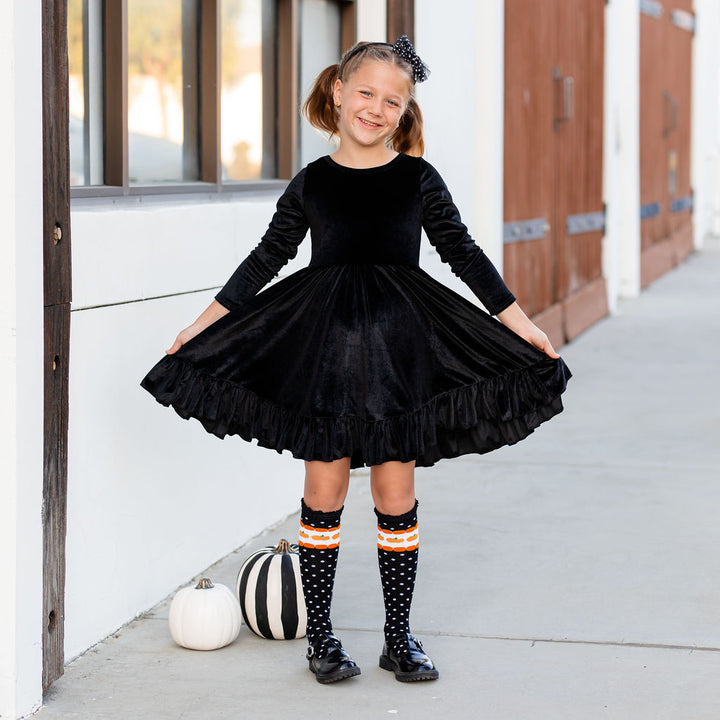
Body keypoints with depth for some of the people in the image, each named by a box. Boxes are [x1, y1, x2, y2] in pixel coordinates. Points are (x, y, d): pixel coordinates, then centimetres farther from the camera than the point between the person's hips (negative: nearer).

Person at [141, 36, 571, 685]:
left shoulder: (419, 179, 3)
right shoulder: (311, 184, 4)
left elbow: (464, 255, 8)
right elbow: (267, 259, 11)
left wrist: (523, 325, 5)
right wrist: (202, 326, 10)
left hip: (400, 345, 0)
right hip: (324, 341, 0)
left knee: (396, 493, 4)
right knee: (324, 490, 4)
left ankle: (400, 637, 16)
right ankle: (320, 636, 15)